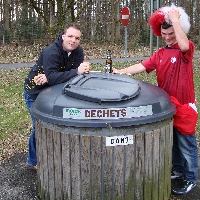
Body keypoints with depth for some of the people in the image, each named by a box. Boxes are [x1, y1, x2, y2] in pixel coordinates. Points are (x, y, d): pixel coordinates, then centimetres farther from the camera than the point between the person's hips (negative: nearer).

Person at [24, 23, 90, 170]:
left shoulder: (78, 51, -11)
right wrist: (77, 72, -50)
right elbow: (52, 78, -41)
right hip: (35, 92, -6)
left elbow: (78, 73, -19)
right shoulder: (51, 52, -31)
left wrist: (50, 78, -32)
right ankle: (34, 161, 16)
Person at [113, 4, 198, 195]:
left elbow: (183, 45, -35)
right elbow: (142, 66, -2)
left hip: (184, 106, -6)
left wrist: (175, 18, -27)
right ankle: (178, 170, 40)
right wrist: (121, 72, -15)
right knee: (171, 141, 20)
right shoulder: (160, 54, 6)